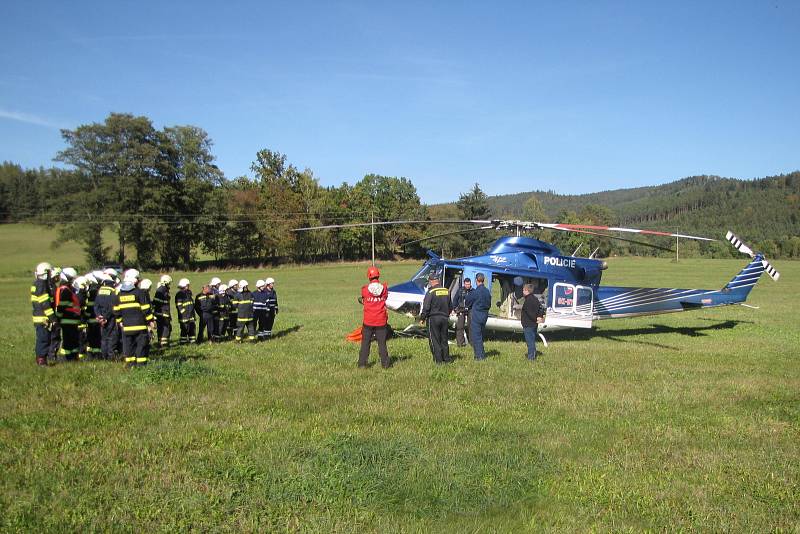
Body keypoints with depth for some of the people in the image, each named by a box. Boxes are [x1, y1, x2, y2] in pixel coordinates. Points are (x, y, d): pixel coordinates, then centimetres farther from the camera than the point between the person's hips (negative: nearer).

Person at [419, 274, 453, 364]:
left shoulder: (431, 292, -13)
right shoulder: (446, 291, 6)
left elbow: (426, 307, -14)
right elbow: (450, 306, 14)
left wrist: (422, 318, -4)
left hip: (433, 318, -6)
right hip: (445, 318, 6)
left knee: (434, 340, 2)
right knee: (444, 339, 15)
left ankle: (438, 360, 2)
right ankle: (446, 358, 19)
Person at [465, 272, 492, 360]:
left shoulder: (475, 291, -16)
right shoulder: (487, 291, 6)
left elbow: (467, 302, -4)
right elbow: (489, 304, 14)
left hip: (476, 315, -7)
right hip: (485, 315, 7)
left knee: (476, 335, -1)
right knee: (480, 335, 17)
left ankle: (480, 355, -2)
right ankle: (482, 354, 21)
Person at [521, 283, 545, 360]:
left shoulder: (528, 300, -17)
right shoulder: (535, 299, 13)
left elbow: (530, 313, -22)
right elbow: (540, 309, 11)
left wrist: (536, 319, -14)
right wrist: (541, 317, -1)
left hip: (528, 325, -10)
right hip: (534, 325, 10)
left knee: (530, 341, -4)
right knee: (532, 341, 17)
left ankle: (531, 357, -1)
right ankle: (533, 356, 25)